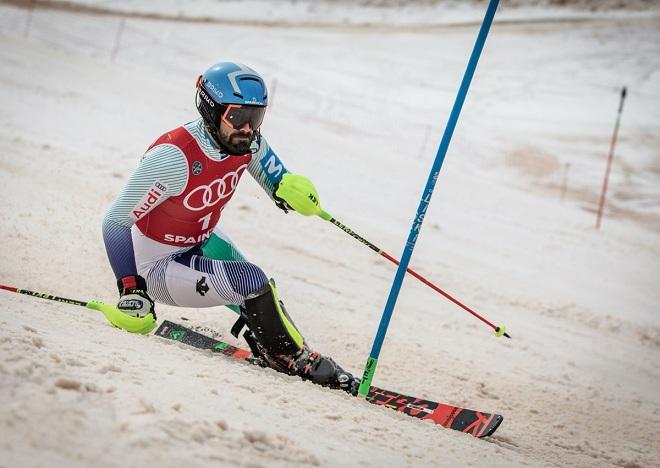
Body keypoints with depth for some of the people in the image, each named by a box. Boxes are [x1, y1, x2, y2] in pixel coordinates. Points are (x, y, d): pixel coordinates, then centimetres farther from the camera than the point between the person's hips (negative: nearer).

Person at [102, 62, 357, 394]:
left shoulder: (247, 142, -14)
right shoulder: (173, 157, -34)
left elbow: (276, 180, 5)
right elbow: (116, 222, -29)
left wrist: (291, 190, -19)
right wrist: (130, 289, -34)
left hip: (201, 240, 8)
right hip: (156, 267, -7)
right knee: (251, 282, -21)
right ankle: (292, 357, -1)